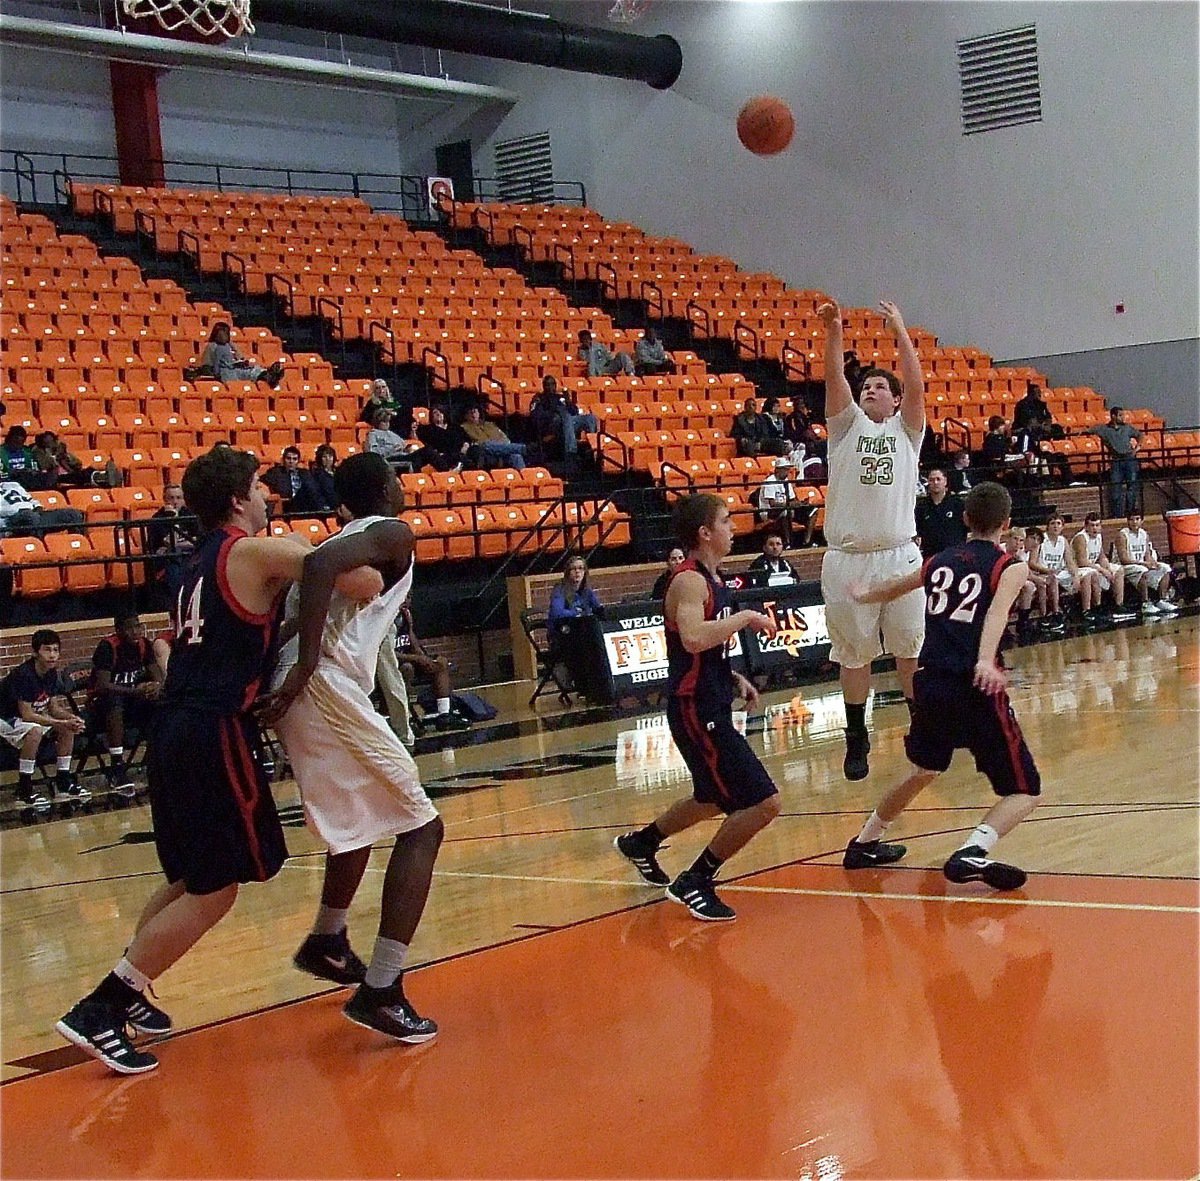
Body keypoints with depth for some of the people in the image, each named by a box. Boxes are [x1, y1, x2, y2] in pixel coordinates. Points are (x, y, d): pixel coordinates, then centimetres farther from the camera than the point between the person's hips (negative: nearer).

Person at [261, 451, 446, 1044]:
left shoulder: (346, 538, 25)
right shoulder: (392, 534, -2)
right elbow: (320, 563, -21)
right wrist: (306, 667, -22)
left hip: (301, 692, 9)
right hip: (330, 690, -9)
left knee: (361, 821, 31)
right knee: (420, 828, -4)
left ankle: (327, 943, 45)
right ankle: (380, 993, -11)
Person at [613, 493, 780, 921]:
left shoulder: (711, 581, 13)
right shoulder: (689, 581, -18)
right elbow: (693, 638, -37)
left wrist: (734, 679, 11)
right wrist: (746, 618, -26)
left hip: (710, 708, 10)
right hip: (696, 711, -10)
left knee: (715, 801, 27)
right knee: (762, 803, -13)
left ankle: (642, 842, 45)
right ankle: (694, 883, -1)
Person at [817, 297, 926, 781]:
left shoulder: (906, 429, 10)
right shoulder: (847, 425, 11)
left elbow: (916, 384, -6)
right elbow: (834, 379, -4)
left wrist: (900, 332, -11)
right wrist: (833, 331, -16)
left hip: (900, 555, -1)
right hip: (847, 559, 1)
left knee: (912, 650, 5)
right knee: (853, 654, 7)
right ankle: (857, 740, 17)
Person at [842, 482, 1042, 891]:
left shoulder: (939, 562, 18)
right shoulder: (1009, 567, 3)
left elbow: (892, 588, 37)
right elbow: (996, 612, -18)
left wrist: (864, 595, 59)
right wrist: (986, 662, -35)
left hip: (930, 685, 6)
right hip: (976, 689, -6)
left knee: (923, 771, 32)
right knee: (1024, 791, 2)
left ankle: (864, 844, 43)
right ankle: (972, 854, -24)